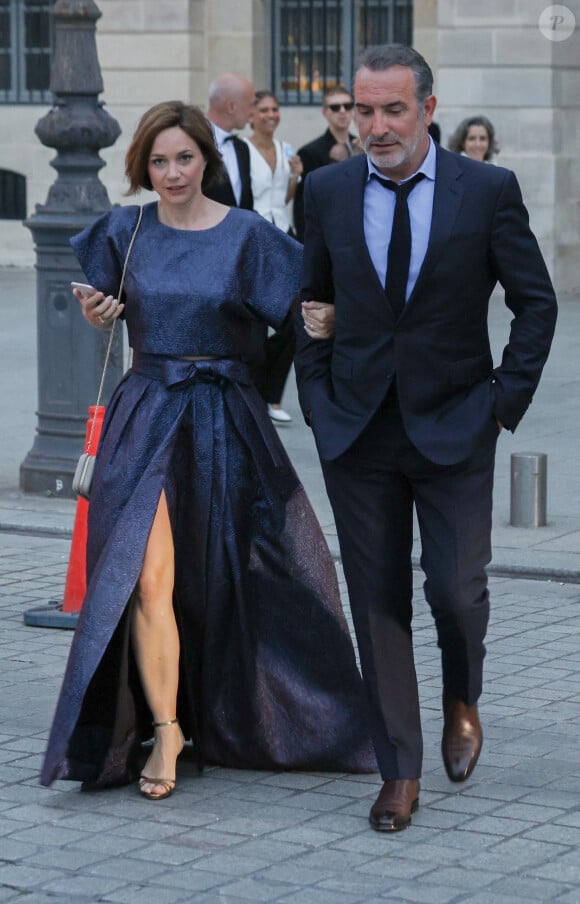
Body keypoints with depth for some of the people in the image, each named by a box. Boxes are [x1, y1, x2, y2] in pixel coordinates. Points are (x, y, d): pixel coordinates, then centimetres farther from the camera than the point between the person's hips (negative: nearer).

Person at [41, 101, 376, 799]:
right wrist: (95, 314, -6)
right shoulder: (125, 231, 4)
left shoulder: (247, 236, -3)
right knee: (147, 576, -11)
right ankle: (165, 729, 0)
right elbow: (105, 311, 16)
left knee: (225, 578, 9)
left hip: (224, 421, -1)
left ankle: (224, 721, 30)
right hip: (146, 416, 1)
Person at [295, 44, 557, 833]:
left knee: (456, 586, -6)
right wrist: (317, 398, 5)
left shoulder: (489, 191, -4)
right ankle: (399, 772, 13)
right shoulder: (327, 191, 2)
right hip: (357, 430, 2)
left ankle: (462, 699, 28)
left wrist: (507, 398, -4)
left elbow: (536, 302, 2)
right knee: (378, 600, 4)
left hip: (453, 426, -2)